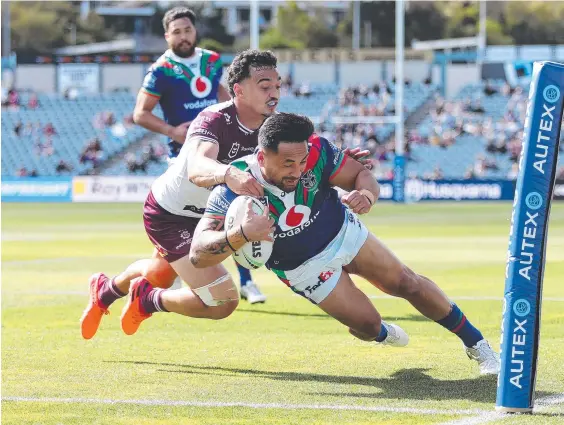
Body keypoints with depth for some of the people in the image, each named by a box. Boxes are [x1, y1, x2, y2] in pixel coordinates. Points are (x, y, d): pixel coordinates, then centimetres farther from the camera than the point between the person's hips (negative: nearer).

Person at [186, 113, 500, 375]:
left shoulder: (314, 151, -30)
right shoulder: (235, 189, -35)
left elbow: (360, 173, -14)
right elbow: (198, 254, -41)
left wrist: (367, 195, -39)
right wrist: (241, 234, -61)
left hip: (344, 232, 2)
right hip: (303, 267, -2)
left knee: (407, 284, 3)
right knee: (367, 323, -5)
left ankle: (476, 343, 23)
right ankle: (382, 334, 35)